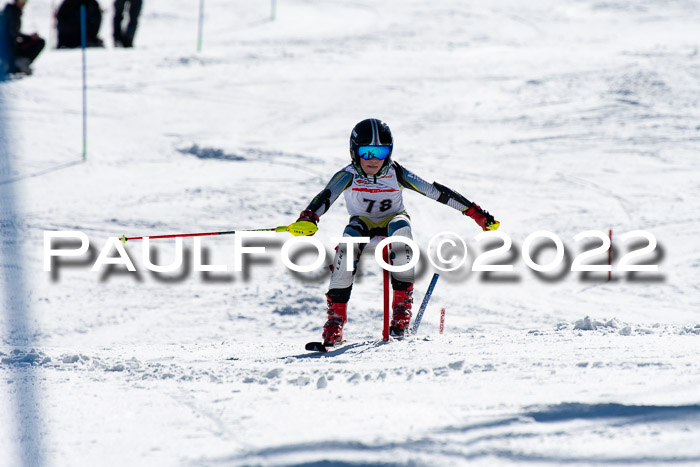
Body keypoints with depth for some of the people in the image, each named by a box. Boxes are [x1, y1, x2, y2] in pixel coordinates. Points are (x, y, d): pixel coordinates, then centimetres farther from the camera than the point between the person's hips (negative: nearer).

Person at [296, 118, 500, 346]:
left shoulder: (396, 174, -19)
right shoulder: (349, 175, -21)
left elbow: (436, 192, -19)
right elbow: (326, 197, -38)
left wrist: (476, 213, -21)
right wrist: (309, 217, -61)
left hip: (393, 221, 0)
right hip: (363, 224, 0)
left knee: (401, 229, -36)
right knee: (348, 241, -35)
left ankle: (402, 303, -27)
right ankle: (336, 314, -30)